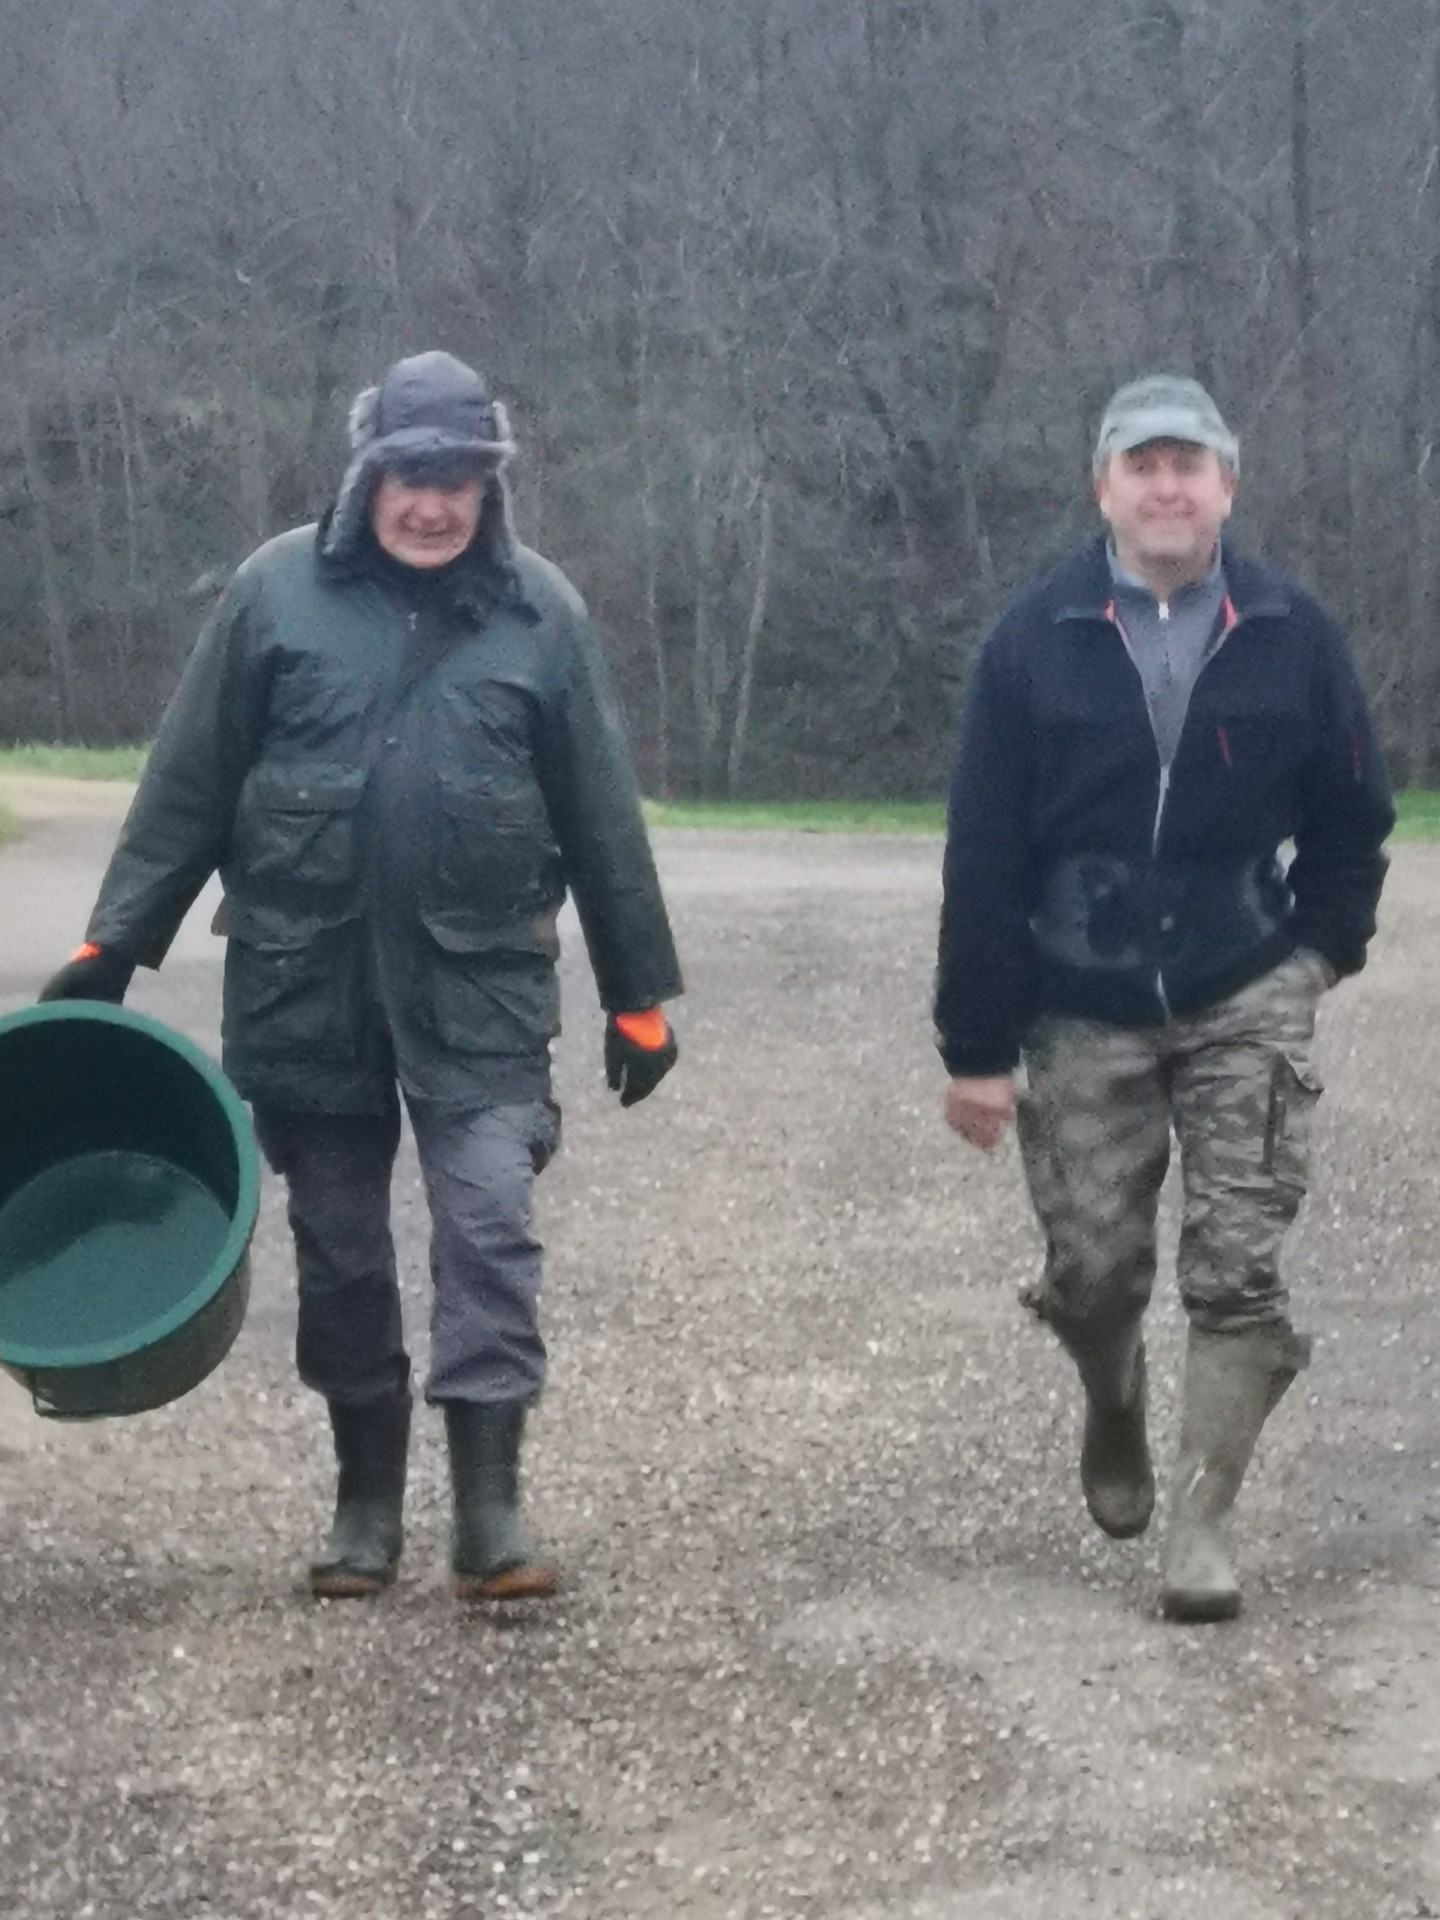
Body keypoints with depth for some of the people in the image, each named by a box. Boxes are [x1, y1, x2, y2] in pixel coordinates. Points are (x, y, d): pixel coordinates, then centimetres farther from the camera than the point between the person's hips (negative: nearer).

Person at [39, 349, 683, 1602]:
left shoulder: (541, 609, -1)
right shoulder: (280, 589, -2)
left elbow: (599, 813, 4)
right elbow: (189, 782, 1)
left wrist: (639, 993, 6)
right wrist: (114, 943, -1)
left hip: (478, 980, -1)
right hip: (304, 980, 1)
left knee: (490, 1222, -10)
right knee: (340, 1245, 9)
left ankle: (490, 1503, -2)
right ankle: (368, 1499, 23)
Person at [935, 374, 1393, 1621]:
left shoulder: (1294, 638, -3)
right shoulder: (1035, 644, -6)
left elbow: (1352, 817, 9)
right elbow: (983, 857, -5)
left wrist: (1319, 952, -2)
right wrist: (977, 1047, -6)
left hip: (1246, 1008, 0)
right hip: (1085, 1015, 0)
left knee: (1237, 1270, -5)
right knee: (1094, 1269, 8)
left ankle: (1203, 1522, 3)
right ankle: (1116, 1422, 39)